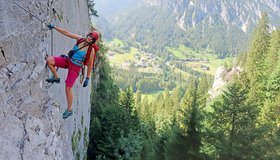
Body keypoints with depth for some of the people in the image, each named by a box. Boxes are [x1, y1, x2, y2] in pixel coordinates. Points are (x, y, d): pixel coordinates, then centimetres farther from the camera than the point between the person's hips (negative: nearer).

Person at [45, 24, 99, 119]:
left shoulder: (91, 50, -17)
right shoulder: (80, 39, -5)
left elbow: (90, 65, -11)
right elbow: (66, 33, 2)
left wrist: (87, 79, -9)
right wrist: (54, 27, -1)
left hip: (75, 67, -5)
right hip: (68, 60, 5)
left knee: (68, 88, -6)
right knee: (49, 60, -15)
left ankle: (69, 110, 14)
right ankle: (56, 78, 10)